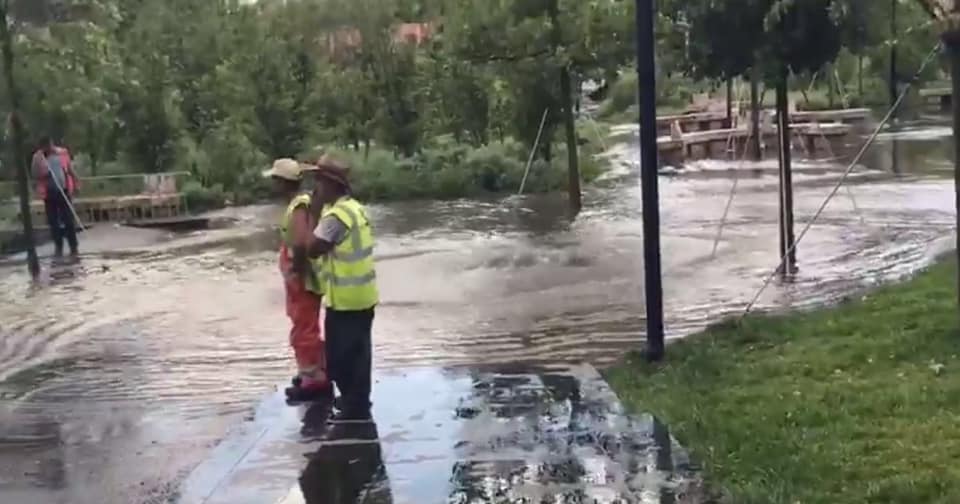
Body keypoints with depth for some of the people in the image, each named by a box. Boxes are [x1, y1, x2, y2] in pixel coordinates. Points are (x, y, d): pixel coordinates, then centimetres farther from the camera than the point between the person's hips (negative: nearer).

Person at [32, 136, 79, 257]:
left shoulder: (62, 153, 2)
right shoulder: (38, 157, -2)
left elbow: (70, 170, 11)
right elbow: (36, 176, -9)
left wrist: (75, 185, 9)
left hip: (64, 190, 0)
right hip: (49, 193, 0)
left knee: (69, 220, 1)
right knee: (53, 222, 6)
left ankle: (73, 247, 7)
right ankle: (58, 247, 17)